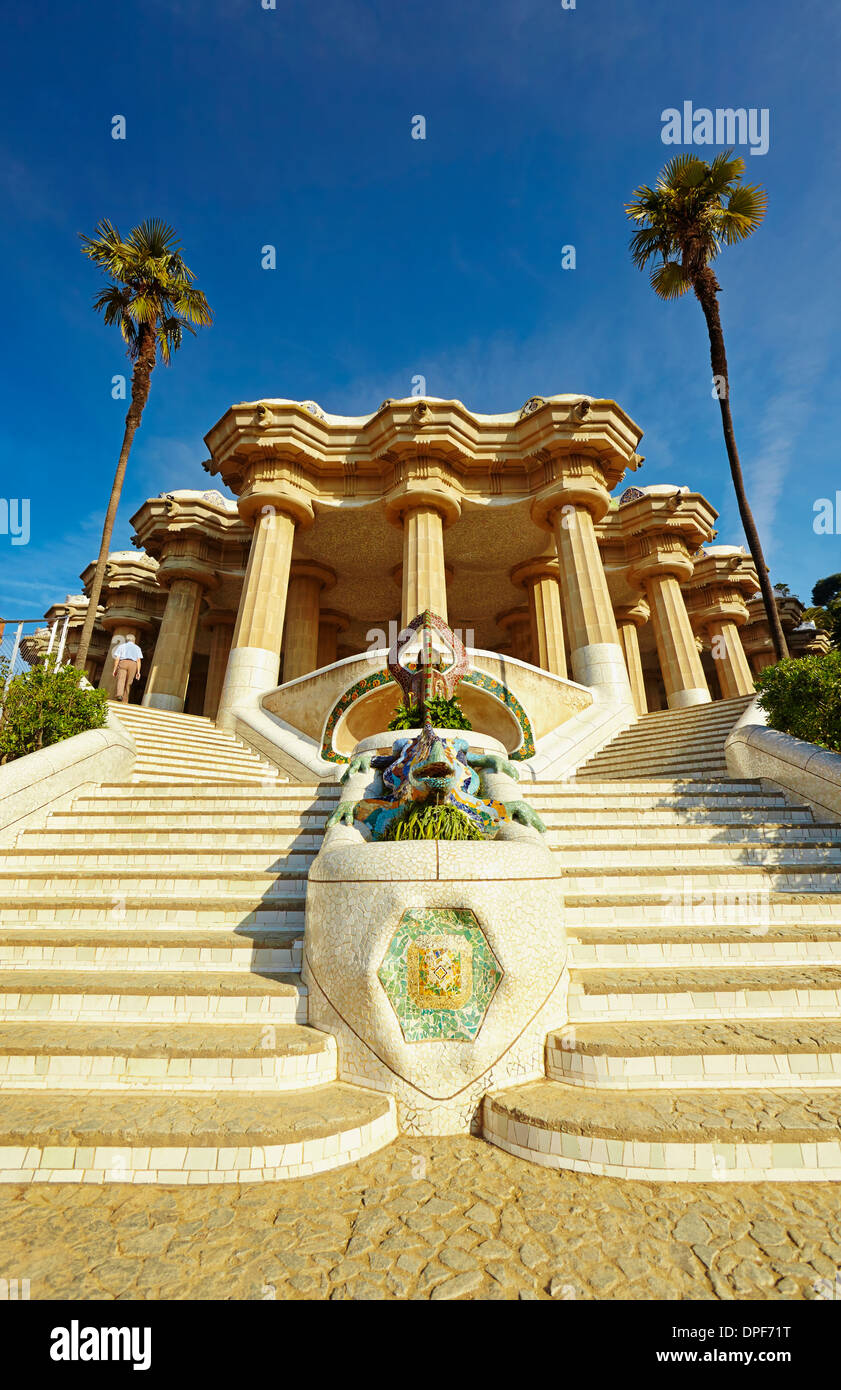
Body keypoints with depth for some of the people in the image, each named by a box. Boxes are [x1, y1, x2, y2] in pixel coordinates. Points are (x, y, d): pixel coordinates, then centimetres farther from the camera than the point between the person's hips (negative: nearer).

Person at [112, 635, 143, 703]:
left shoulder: (121, 646, 17)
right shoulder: (137, 648, 18)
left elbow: (117, 658, 7)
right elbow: (138, 660, 7)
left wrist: (114, 669, 6)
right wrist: (138, 672, 3)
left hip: (123, 663, -1)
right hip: (133, 665, 1)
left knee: (121, 680, -14)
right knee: (128, 684, 6)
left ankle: (119, 694, -39)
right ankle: (125, 701, 6)